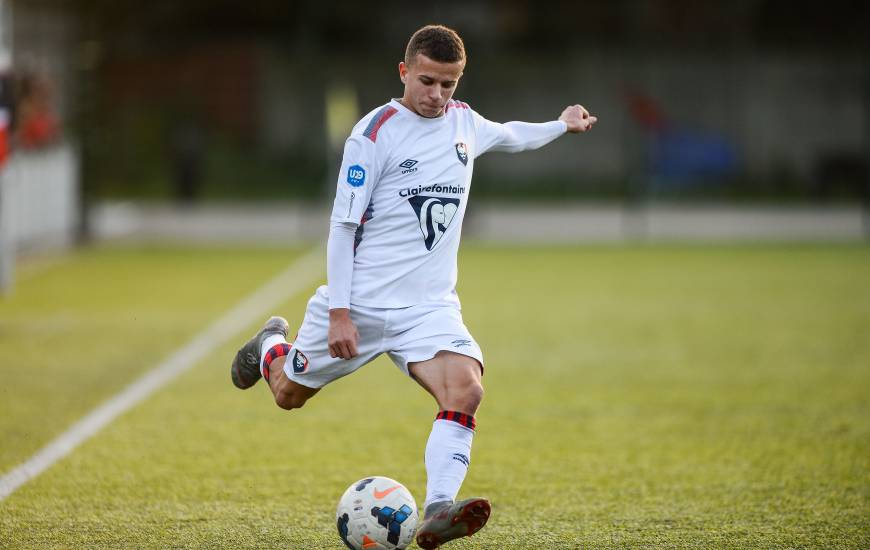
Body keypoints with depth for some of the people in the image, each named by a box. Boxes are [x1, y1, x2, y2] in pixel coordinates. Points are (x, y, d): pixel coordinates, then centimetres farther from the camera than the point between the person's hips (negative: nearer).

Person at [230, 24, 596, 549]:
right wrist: (339, 313, -16)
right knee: (290, 395, 13)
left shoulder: (465, 122, 6)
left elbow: (508, 135, 34)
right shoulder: (376, 132, -13)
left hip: (429, 306, 3)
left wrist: (561, 126, 36)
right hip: (360, 302, -3)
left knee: (465, 390, -24)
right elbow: (343, 225, -12)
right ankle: (271, 346, 49)